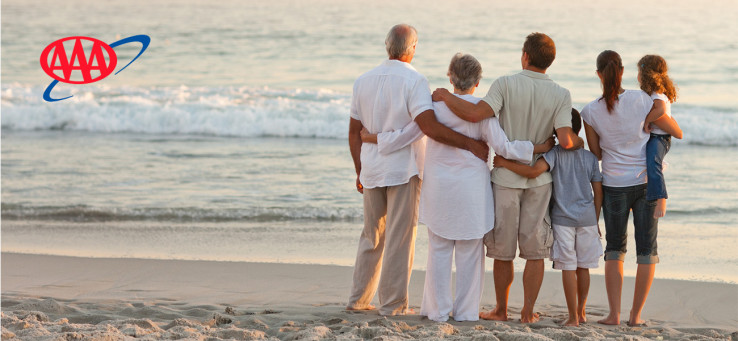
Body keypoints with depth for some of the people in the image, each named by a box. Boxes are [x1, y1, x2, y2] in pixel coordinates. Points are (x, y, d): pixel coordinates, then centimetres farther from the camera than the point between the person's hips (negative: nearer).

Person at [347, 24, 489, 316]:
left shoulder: (364, 81, 6)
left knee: (372, 237, 17)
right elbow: (429, 126, -26)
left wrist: (360, 172, 19)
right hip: (403, 170, -5)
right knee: (399, 238, 1)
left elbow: (354, 132, 10)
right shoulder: (414, 81, -12)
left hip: (371, 170, 6)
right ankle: (393, 305, 3)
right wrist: (471, 144, -22)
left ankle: (359, 299, 20)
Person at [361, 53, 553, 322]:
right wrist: (541, 148, -3)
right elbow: (502, 146, -11)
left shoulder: (436, 106, -4)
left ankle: (438, 309, 12)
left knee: (439, 249, 9)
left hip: (438, 187, 2)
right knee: (469, 251, 7)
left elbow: (405, 136, 0)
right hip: (471, 188, -1)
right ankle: (465, 311, 10)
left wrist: (373, 138, 17)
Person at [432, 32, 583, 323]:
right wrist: (579, 141, 8)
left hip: (506, 176, -1)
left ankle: (501, 310, 20)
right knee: (534, 250, 10)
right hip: (539, 179, 1)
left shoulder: (506, 85, -13)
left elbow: (475, 114, -25)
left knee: (502, 250, 10)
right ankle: (528, 312, 12)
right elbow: (565, 141, -15)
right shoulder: (561, 95, -7)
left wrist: (445, 96, -10)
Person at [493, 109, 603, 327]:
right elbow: (598, 192, 6)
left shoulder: (555, 154, -8)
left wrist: (504, 163, -15)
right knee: (583, 267, 12)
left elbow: (534, 171, -24)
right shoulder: (591, 158, 5)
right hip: (587, 219, 4)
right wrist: (595, 221, 16)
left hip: (562, 218, -4)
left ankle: (573, 316, 1)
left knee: (568, 267, 0)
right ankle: (581, 311, 23)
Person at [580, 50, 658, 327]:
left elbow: (596, 154, 4)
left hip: (614, 185, 0)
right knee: (647, 249, 8)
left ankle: (614, 313, 6)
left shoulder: (591, 112, -7)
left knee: (615, 249, 13)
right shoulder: (643, 100, -8)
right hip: (647, 182, 0)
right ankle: (636, 314, 9)